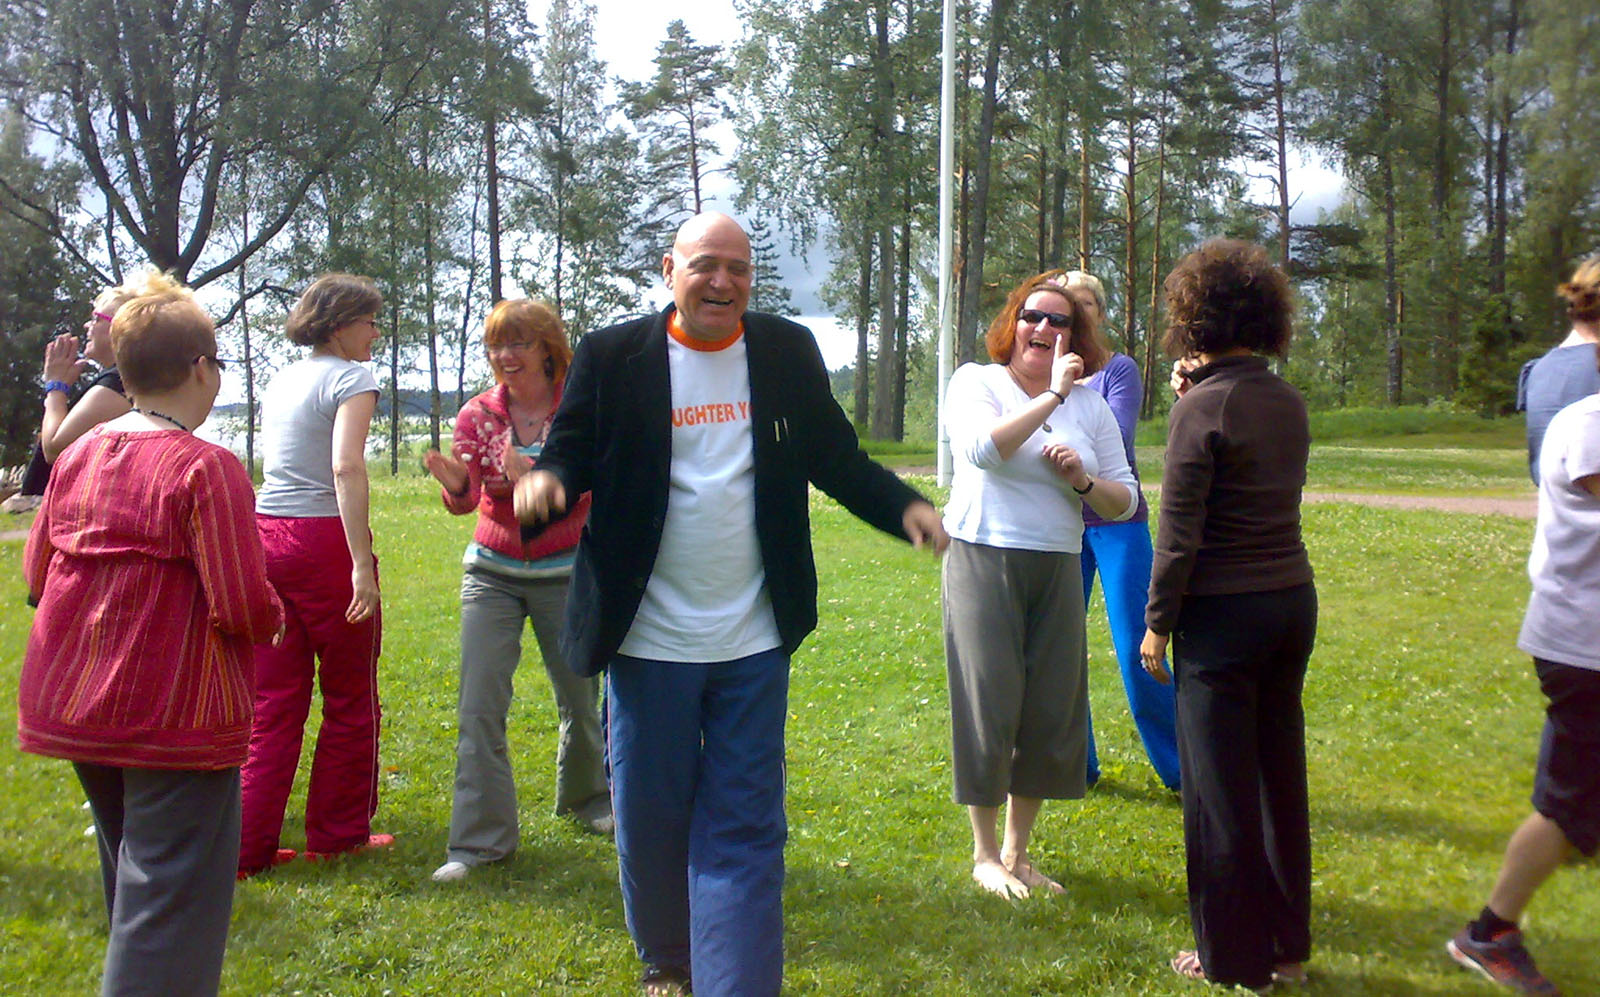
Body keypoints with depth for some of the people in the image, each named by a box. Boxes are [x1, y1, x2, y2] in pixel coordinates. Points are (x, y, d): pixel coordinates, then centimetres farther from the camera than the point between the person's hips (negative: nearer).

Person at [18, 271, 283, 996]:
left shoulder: (78, 455, 3)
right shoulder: (206, 468, -18)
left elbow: (37, 575, 11)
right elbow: (244, 608, -21)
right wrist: (272, 617, 0)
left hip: (74, 706, 8)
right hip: (174, 714, -8)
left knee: (128, 877, 26)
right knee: (172, 891, 0)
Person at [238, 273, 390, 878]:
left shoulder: (281, 381, 17)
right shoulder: (350, 378, -6)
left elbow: (274, 468, 17)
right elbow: (346, 468, -20)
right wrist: (362, 564, -23)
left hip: (265, 534, 7)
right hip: (323, 539, -7)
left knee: (273, 702, 10)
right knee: (350, 698, 8)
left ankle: (248, 846, 11)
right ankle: (338, 834, 20)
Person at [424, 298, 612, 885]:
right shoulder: (478, 415, -2)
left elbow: (591, 491, -14)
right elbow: (464, 500, -11)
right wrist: (453, 483, -34)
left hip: (564, 572, -1)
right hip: (492, 572, 1)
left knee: (580, 698, 10)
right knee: (479, 707, -7)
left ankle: (587, 798, 37)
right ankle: (479, 839, 2)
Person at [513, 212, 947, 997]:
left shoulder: (789, 352, 3)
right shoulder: (612, 356, -2)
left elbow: (837, 458, 8)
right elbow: (570, 453, -1)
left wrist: (905, 506, -10)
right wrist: (545, 481, -25)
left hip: (754, 641, 1)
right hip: (650, 639, 0)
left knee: (745, 828, 4)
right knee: (650, 816, 13)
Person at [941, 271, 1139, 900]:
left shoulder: (1091, 406, 11)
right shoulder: (976, 382, 0)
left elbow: (1125, 501, 9)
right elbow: (983, 448, -22)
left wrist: (1084, 478, -10)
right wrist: (1052, 395, -19)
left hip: (1058, 570, 5)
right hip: (984, 564, -4)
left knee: (1051, 712, 7)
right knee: (988, 708, -1)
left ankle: (1017, 852, 24)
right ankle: (985, 854, 16)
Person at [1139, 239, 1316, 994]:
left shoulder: (1201, 408, -15)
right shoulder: (1289, 404, 6)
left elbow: (1180, 533, -16)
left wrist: (1156, 623, -6)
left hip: (1223, 613, -7)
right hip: (1293, 599, 7)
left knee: (1221, 787, 4)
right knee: (1280, 773, 16)